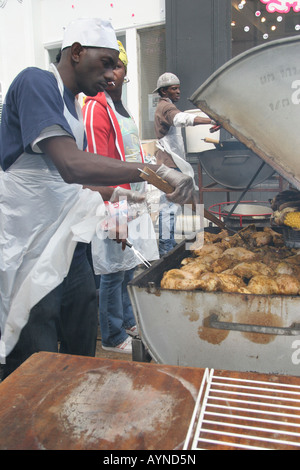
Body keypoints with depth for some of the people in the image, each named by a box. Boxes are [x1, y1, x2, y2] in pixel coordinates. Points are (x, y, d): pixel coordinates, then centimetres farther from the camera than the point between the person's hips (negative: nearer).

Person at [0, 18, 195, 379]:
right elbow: (72, 165, -29)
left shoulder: (72, 104, 16)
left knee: (82, 356, 18)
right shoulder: (35, 82, -12)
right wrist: (154, 171, -28)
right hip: (31, 257, -9)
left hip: (68, 249, 9)